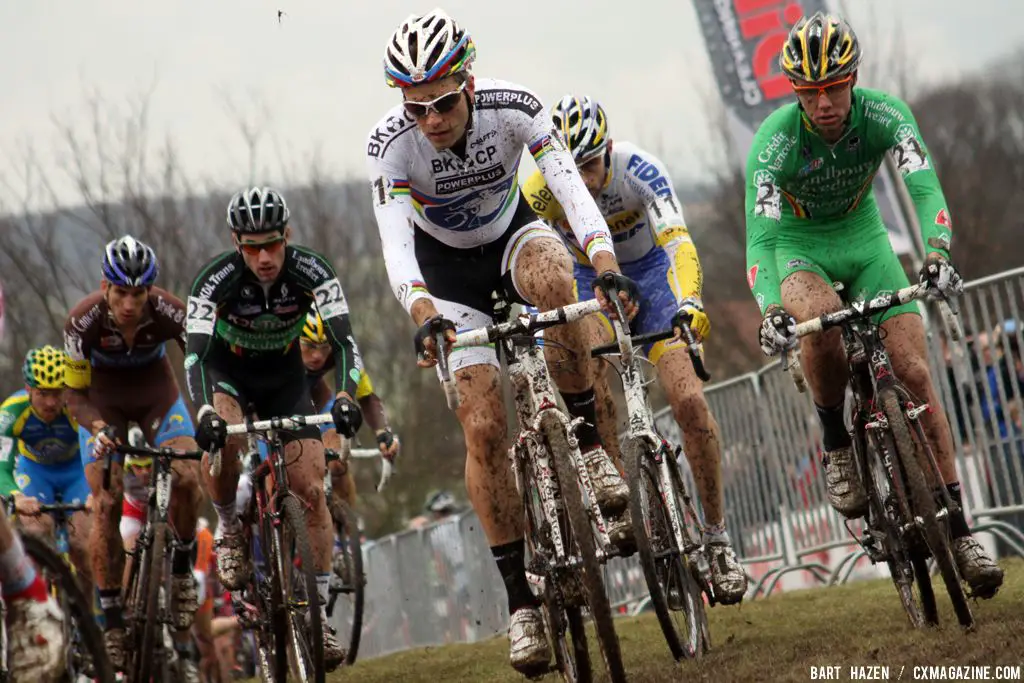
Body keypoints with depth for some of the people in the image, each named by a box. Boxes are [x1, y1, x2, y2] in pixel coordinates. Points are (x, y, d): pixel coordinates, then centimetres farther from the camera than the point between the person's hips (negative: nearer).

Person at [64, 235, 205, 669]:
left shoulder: (169, 312, -30)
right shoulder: (83, 321, -29)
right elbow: (75, 394, -19)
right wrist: (97, 427, -38)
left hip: (156, 393, 1)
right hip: (103, 402, -1)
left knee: (187, 477, -23)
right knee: (106, 504, -13)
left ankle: (181, 567, 2)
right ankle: (111, 617, -5)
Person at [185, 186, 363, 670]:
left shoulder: (311, 272, -26)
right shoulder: (216, 279, -29)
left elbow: (344, 341, -32)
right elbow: (195, 354, -36)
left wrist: (345, 396, -50)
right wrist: (204, 412, -54)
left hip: (285, 376, 2)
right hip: (228, 371, -1)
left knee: (312, 490, -11)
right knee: (221, 440, -36)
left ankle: (319, 613, -3)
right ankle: (230, 530, -8)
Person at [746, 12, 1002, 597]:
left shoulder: (885, 114, -22)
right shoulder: (776, 140, -27)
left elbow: (925, 186, -35)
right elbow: (760, 236, -33)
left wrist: (937, 254, -54)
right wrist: (771, 312, -50)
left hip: (863, 238, 2)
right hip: (798, 246, -2)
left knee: (915, 371, -11)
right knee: (822, 322, -37)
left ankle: (959, 528, -7)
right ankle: (837, 446, -11)